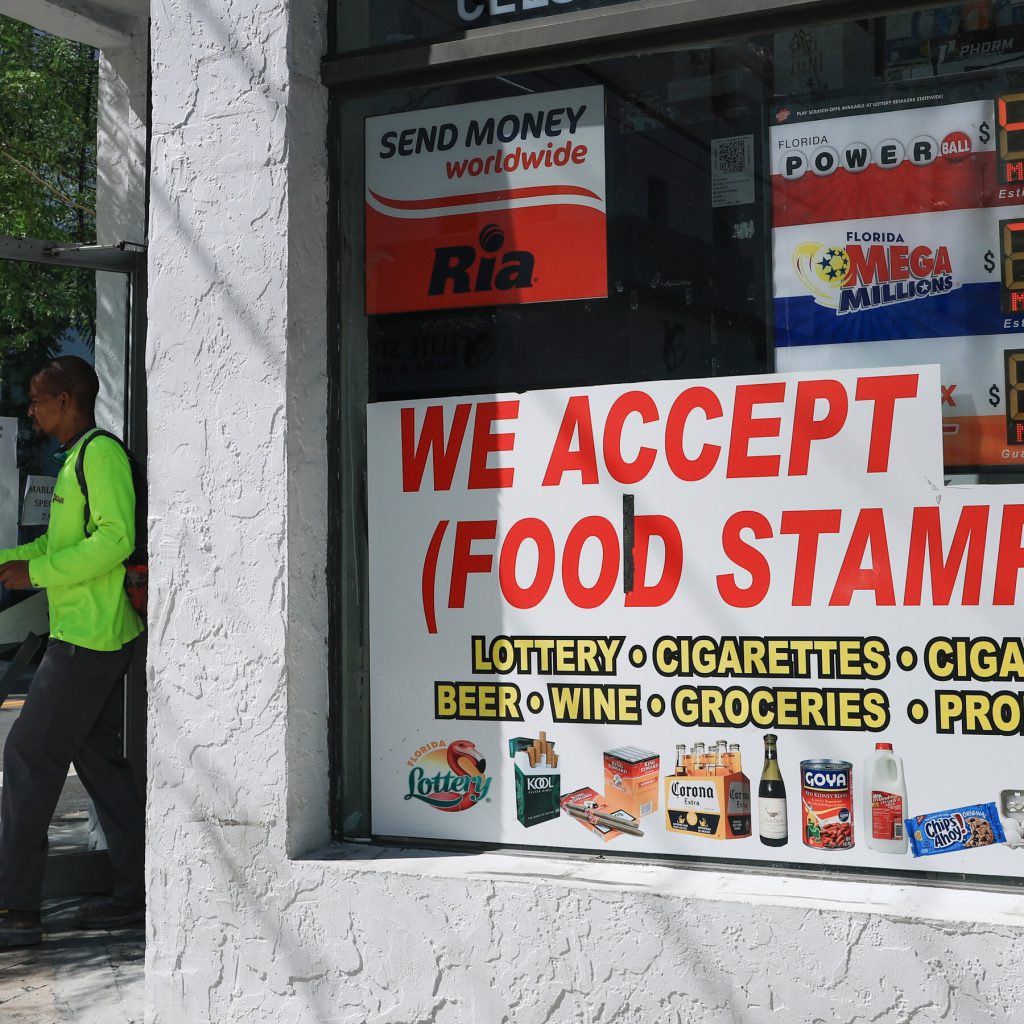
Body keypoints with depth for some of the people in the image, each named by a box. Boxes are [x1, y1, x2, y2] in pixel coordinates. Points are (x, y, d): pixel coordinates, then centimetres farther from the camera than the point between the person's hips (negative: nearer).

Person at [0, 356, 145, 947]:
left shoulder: (102, 453, -13)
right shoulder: (78, 459, 18)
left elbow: (116, 539, -23)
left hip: (88, 640, -10)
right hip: (92, 636, 10)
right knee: (97, 756, 13)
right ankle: (137, 892, 19)